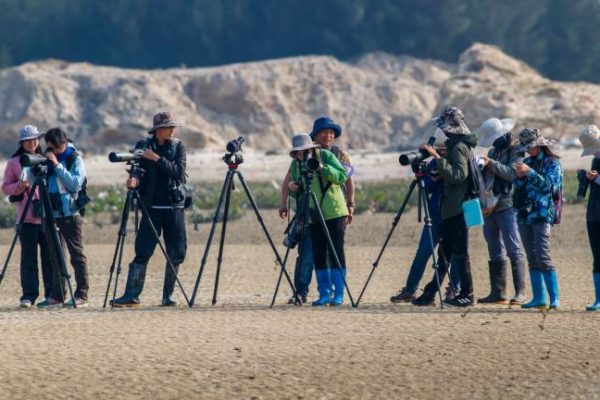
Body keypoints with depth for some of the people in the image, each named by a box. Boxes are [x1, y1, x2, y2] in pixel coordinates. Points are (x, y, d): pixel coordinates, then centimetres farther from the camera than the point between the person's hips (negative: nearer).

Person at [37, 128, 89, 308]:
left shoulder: (75, 159, -2)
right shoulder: (48, 158, 12)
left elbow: (75, 183, -14)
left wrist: (57, 165, -16)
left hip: (70, 212, -6)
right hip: (51, 212, 6)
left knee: (76, 254, -4)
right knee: (55, 255, 6)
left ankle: (81, 295, -5)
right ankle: (57, 295, 9)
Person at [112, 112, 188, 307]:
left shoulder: (178, 146, 5)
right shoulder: (143, 146, 3)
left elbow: (179, 171, -8)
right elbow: (139, 171, -5)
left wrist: (157, 159, -16)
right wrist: (134, 180, -27)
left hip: (174, 207, 2)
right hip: (152, 206, -2)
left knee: (176, 253, 0)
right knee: (142, 252, -8)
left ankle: (168, 297, 9)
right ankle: (131, 295, -8)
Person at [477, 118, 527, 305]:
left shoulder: (517, 150, -5)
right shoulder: (494, 151, 18)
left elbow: (512, 174, -18)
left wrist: (491, 163, -21)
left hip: (507, 207, -8)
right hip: (489, 207, 8)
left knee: (514, 250, -9)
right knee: (495, 252, 8)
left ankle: (520, 293, -11)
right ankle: (497, 292, 11)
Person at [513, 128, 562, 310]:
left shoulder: (552, 163, -1)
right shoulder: (527, 162, 15)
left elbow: (549, 185, -14)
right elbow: (517, 186, 14)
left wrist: (529, 172, -21)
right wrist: (520, 177, -7)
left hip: (542, 215, -7)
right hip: (524, 214, 7)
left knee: (543, 256, -15)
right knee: (532, 259, 6)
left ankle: (555, 298, -16)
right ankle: (539, 298, 9)